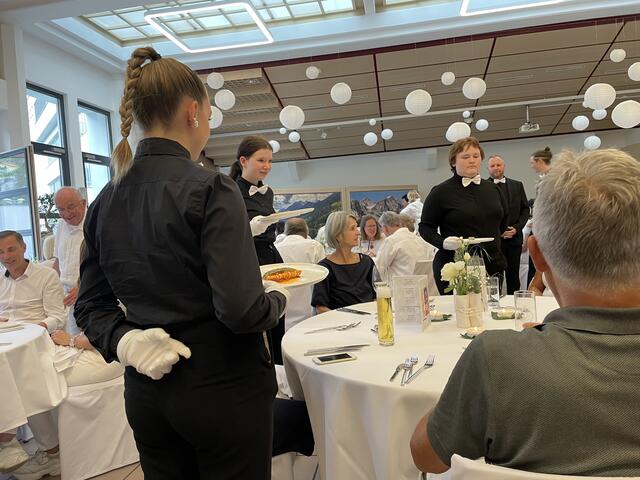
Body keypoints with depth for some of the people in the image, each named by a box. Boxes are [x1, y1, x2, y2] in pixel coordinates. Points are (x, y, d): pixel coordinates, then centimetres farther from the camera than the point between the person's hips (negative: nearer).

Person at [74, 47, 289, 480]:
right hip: (221, 388, -6)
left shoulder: (105, 202, 3)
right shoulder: (209, 189, -18)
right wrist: (278, 298, -3)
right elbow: (242, 310, -22)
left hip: (146, 392, 6)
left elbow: (91, 305, 7)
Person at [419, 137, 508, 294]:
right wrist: (443, 242, -20)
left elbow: (504, 219, 29)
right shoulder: (441, 192, -5)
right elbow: (425, 228, -4)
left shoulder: (492, 189, 12)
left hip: (493, 266, 5)